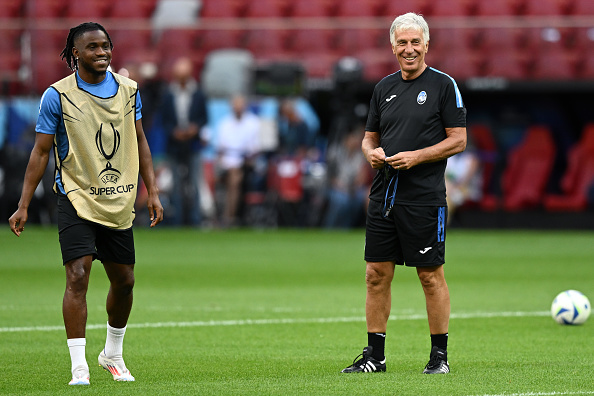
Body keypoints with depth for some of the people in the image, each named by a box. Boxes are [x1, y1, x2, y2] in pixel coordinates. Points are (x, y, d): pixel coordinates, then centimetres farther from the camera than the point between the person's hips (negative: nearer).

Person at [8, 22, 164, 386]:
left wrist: (152, 192, 9)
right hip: (76, 199, -4)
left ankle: (113, 354, 32)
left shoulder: (128, 90, 4)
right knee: (78, 276, -17)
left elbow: (140, 142, 14)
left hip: (119, 203, 4)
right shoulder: (58, 95, -7)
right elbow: (41, 152, -4)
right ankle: (79, 366, -15)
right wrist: (24, 205, -6)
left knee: (124, 280, 10)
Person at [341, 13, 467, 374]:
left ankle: (440, 354, 7)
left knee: (431, 276, -1)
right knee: (377, 274, 5)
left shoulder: (443, 85, -2)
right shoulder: (384, 87, 14)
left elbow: (458, 140, -5)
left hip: (425, 198, -5)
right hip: (383, 195, 5)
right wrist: (372, 152, -3)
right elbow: (370, 137, 20)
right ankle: (375, 354, 12)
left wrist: (416, 156, -15)